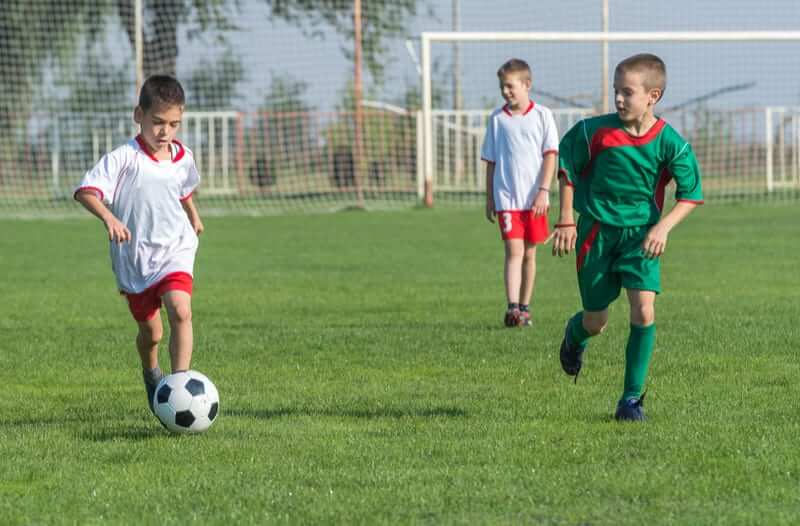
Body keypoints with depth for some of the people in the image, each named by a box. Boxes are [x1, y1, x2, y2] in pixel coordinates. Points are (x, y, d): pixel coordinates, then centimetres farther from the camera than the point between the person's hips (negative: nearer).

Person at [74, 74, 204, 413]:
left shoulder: (182, 158, 1)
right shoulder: (124, 158, -16)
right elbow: (86, 191, -27)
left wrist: (192, 214, 34)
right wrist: (108, 217, -42)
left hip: (175, 250, 2)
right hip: (134, 258, -2)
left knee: (181, 311, -24)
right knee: (150, 332, 10)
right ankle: (151, 374, 44)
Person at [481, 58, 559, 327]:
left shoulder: (542, 115, 1)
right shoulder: (497, 118, 6)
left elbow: (550, 155, -1)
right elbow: (490, 161, 11)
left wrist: (543, 191, -10)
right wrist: (489, 198, 10)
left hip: (534, 198, 0)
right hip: (506, 197, 0)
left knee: (529, 253, 8)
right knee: (514, 250, -12)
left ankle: (525, 308, 17)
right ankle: (512, 308, -21)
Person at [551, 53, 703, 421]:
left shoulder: (670, 143, -13)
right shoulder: (595, 132, -12)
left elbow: (690, 195, -5)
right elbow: (567, 167, 5)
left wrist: (663, 227, -20)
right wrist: (566, 220, 1)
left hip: (640, 235, 0)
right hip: (596, 232, 0)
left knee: (643, 312, -18)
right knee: (596, 323, 9)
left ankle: (632, 397, -4)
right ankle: (574, 336, 49)